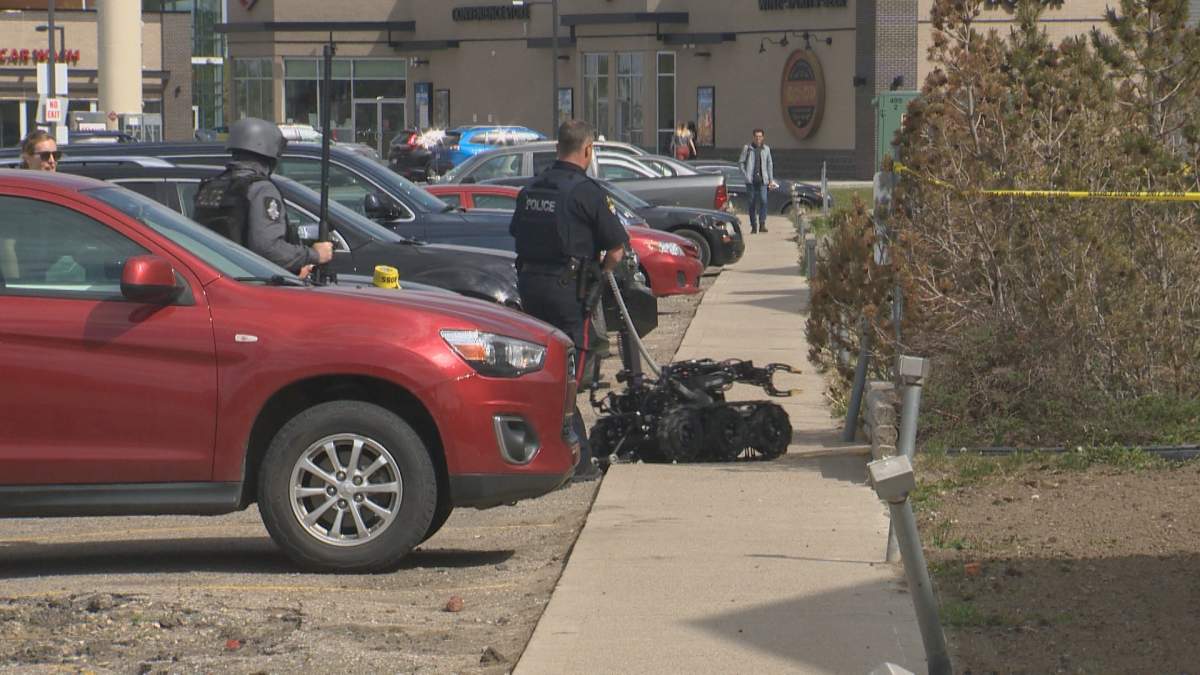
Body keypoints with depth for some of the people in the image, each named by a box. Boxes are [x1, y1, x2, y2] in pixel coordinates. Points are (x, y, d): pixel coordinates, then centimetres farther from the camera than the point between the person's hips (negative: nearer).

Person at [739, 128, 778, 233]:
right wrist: (745, 174, -5)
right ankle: (753, 226, 7)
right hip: (751, 180, -1)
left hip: (763, 180, 1)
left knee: (763, 200, -14)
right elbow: (741, 162, 6)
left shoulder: (766, 149, 11)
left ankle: (762, 224, -11)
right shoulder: (747, 148, 4)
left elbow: (769, 165, 16)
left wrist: (771, 180, 13)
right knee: (752, 203, 0)